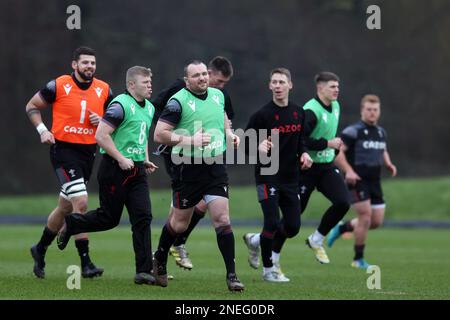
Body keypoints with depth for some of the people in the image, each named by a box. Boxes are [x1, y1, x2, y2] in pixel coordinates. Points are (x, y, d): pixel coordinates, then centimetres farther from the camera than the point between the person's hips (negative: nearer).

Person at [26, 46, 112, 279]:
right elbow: (32, 106, 5)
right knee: (80, 202, -18)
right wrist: (42, 130, -8)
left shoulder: (104, 90, 4)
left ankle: (40, 249, 37)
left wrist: (102, 120, -5)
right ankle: (85, 263, -15)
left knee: (65, 207, 15)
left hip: (88, 153, 5)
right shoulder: (59, 86, -7)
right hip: (63, 149, -5)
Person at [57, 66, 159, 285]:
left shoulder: (149, 108, 14)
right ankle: (69, 224, 28)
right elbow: (101, 136, -19)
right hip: (115, 169, -7)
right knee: (109, 218, 1)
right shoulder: (121, 105, -14)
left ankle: (143, 271, -5)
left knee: (143, 217, -4)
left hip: (137, 171, 7)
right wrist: (121, 159, -19)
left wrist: (145, 160, 15)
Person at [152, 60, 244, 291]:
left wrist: (229, 133, 9)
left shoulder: (218, 95, 8)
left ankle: (231, 275, -5)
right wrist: (189, 140, -22)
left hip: (215, 168, 4)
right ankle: (160, 259, 37)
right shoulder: (178, 101, -11)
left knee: (222, 219, -7)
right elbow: (159, 134, -14)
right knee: (179, 223, 10)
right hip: (188, 170, -4)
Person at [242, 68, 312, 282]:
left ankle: (255, 241, 30)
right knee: (272, 222, -12)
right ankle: (268, 269, 8)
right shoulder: (262, 115, -11)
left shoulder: (298, 112, 7)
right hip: (267, 175, -6)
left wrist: (303, 153, 1)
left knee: (293, 226, 3)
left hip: (290, 177, 6)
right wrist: (258, 147, -29)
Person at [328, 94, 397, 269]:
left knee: (377, 221, 5)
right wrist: (348, 170, -26)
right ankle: (358, 259, 3)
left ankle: (342, 228, 28)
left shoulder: (381, 132, 12)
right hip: (357, 181, -7)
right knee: (365, 216, -12)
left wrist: (389, 164, 8)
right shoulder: (353, 131, -10)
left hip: (374, 182, 7)